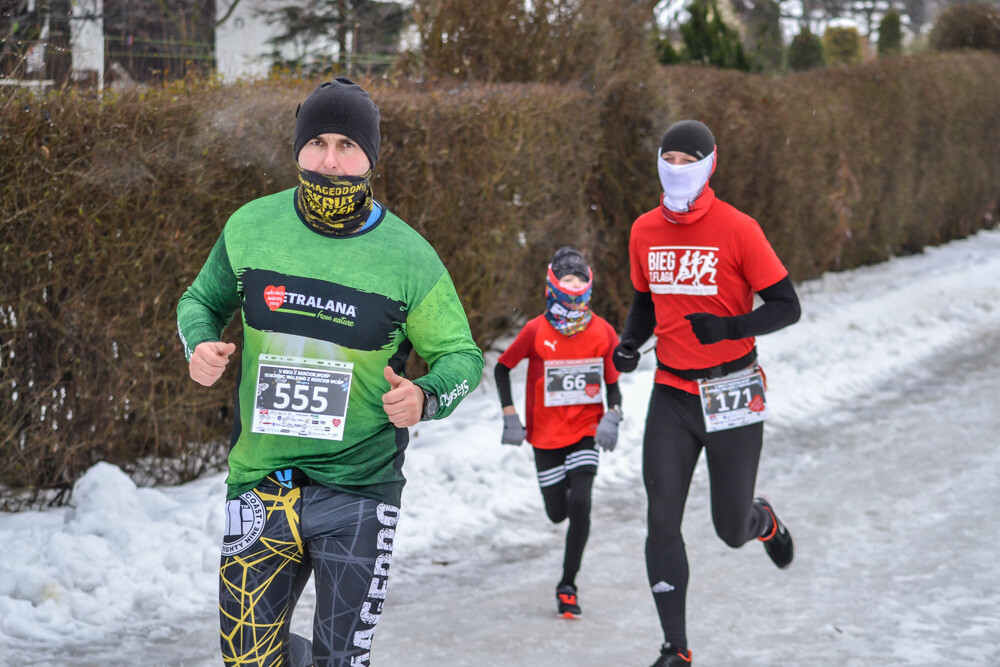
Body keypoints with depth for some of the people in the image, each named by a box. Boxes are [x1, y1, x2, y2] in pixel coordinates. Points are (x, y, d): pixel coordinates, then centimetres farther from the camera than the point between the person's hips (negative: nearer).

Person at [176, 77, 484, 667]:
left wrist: (425, 397, -19)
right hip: (260, 482, 2)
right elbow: (201, 301, 16)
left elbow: (461, 355, 2)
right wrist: (200, 344, -6)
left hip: (358, 491, -2)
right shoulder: (251, 229, 0)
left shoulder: (409, 257, -6)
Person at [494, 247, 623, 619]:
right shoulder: (537, 330, -10)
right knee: (557, 513, 6)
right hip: (546, 433, 0)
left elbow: (612, 382, 5)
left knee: (580, 503, -17)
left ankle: (568, 585, -4)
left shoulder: (602, 332, -6)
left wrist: (611, 419, -11)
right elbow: (502, 368, 2)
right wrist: (510, 417, -5)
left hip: (586, 430, 0)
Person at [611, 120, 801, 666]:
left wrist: (727, 328, -26)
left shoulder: (737, 230, -12)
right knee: (662, 522, -6)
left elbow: (786, 307, -10)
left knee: (732, 532, 6)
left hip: (730, 392, -3)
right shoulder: (645, 232, 3)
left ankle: (764, 522, 45)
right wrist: (628, 343, -2)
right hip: (671, 394, 4)